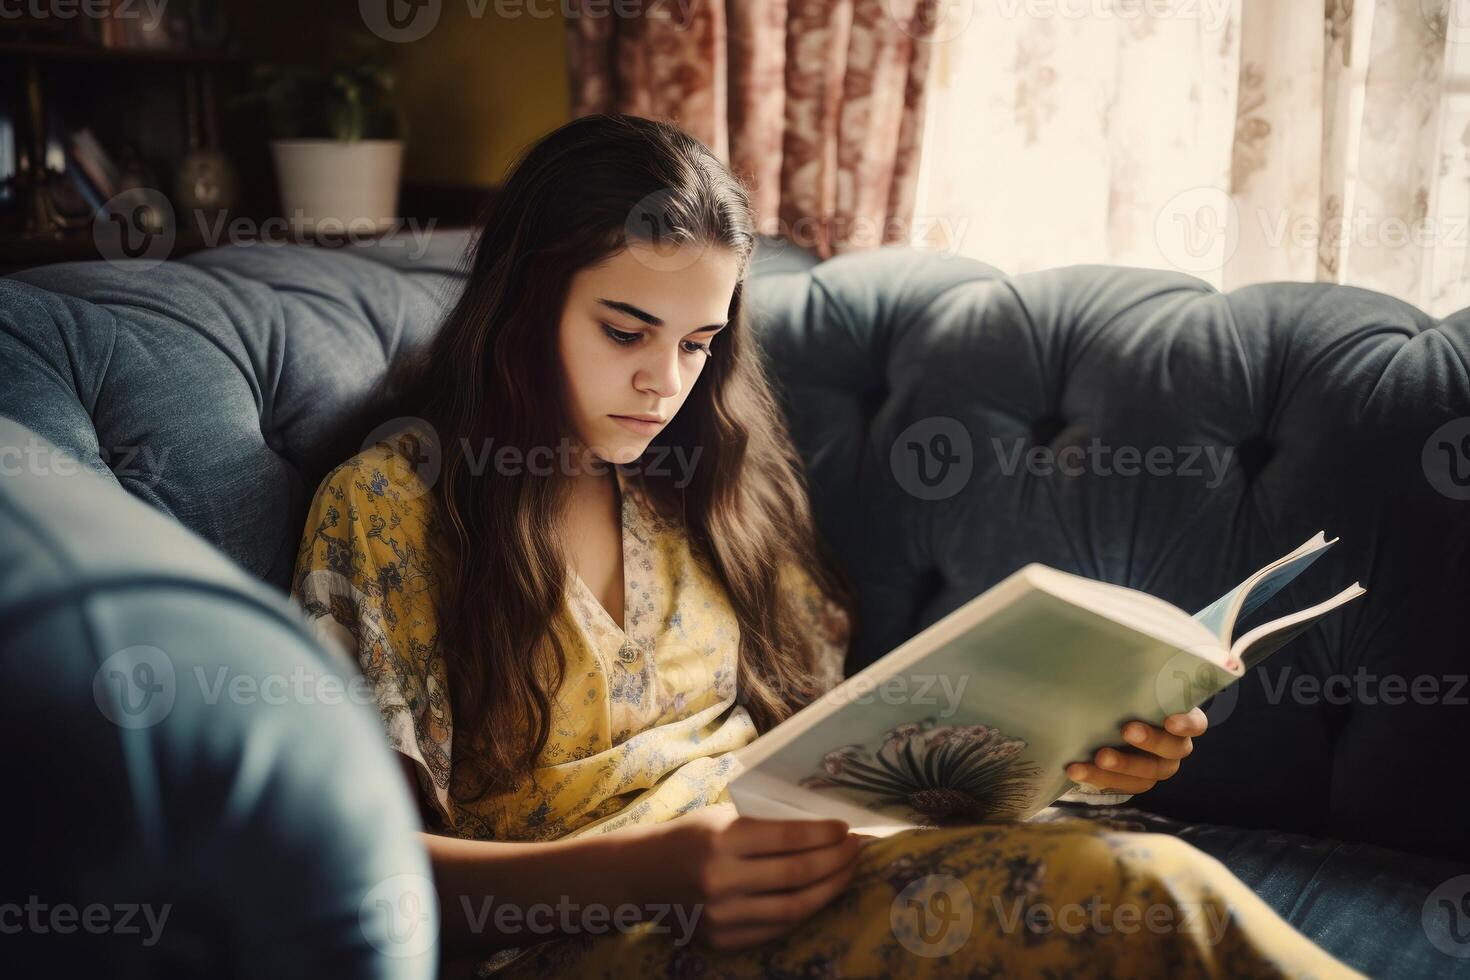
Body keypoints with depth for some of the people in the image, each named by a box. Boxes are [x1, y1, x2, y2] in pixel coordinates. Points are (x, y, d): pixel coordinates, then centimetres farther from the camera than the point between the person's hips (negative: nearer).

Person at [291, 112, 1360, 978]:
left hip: (786, 863, 6)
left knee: (1146, 883, -27)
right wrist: (646, 872, -23)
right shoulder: (390, 501, -3)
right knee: (1144, 894, -28)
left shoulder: (715, 479, 14)